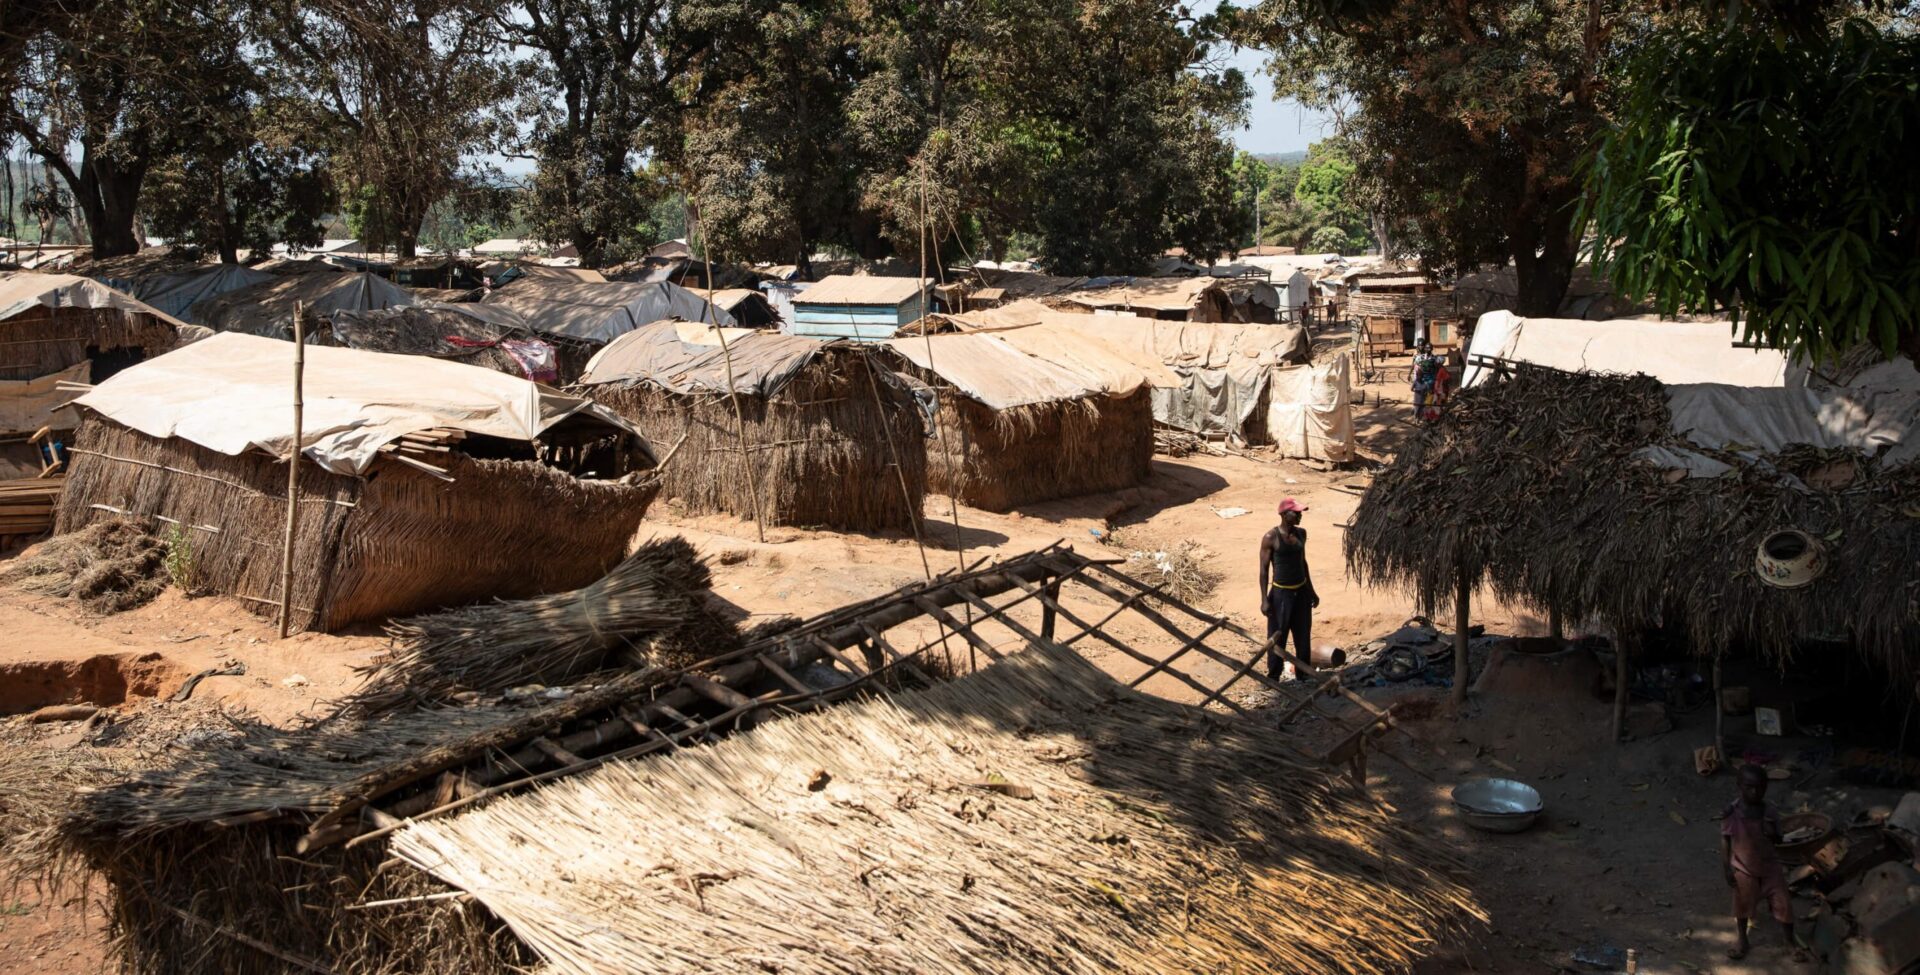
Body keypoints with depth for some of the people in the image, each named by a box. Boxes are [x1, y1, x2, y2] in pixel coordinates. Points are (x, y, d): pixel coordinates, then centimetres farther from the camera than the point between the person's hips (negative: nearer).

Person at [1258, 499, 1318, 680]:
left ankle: (1304, 675, 27)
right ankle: (1273, 678, 16)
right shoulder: (1271, 537, -15)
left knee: (1303, 636, 13)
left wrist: (1311, 591, 18)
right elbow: (1264, 569, -11)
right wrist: (1264, 599, -15)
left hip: (1301, 591, 6)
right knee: (1277, 639, 3)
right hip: (1281, 593, -6)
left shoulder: (1301, 533, 3)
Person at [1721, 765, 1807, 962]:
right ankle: (1742, 941, 34)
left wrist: (1772, 833, -24)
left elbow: (1778, 840, 0)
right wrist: (1727, 869, -10)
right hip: (1743, 868, -2)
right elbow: (1725, 841, -10)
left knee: (1782, 904, 7)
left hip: (1769, 865, 2)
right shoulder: (1732, 813, -18)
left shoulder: (1769, 810, -11)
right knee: (1742, 905, 14)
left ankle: (1791, 942, 28)